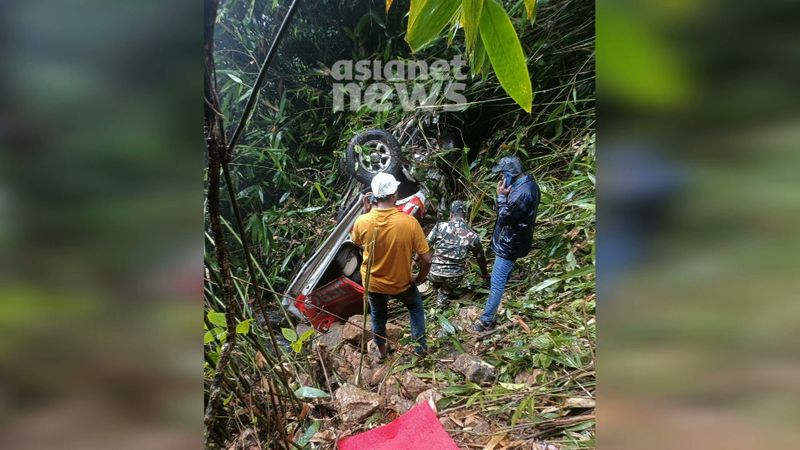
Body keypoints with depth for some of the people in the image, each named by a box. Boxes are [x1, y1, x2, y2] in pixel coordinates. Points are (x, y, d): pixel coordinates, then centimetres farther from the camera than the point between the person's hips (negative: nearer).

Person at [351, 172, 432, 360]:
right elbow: (426, 259, -21)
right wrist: (419, 279, -1)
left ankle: (381, 349, 50)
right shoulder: (409, 222, -29)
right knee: (416, 306, 30)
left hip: (373, 282, 2)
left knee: (378, 314, 30)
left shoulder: (362, 222, -23)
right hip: (401, 283, -2)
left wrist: (366, 212, 0)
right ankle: (420, 344, 40)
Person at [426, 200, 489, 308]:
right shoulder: (473, 236, 0)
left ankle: (437, 291, 28)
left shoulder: (440, 226, -5)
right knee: (447, 289, 34)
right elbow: (481, 257, 15)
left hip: (435, 273, -1)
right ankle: (443, 297, 14)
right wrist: (485, 274, 33)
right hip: (454, 277, 1)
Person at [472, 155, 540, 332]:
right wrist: (505, 195, -2)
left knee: (497, 283, -4)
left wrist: (501, 196, -19)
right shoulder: (528, 184, 3)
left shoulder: (522, 192, -30)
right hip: (512, 240, 11)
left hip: (509, 243, -11)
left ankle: (486, 321, 4)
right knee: (502, 278, 27)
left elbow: (505, 218, -24)